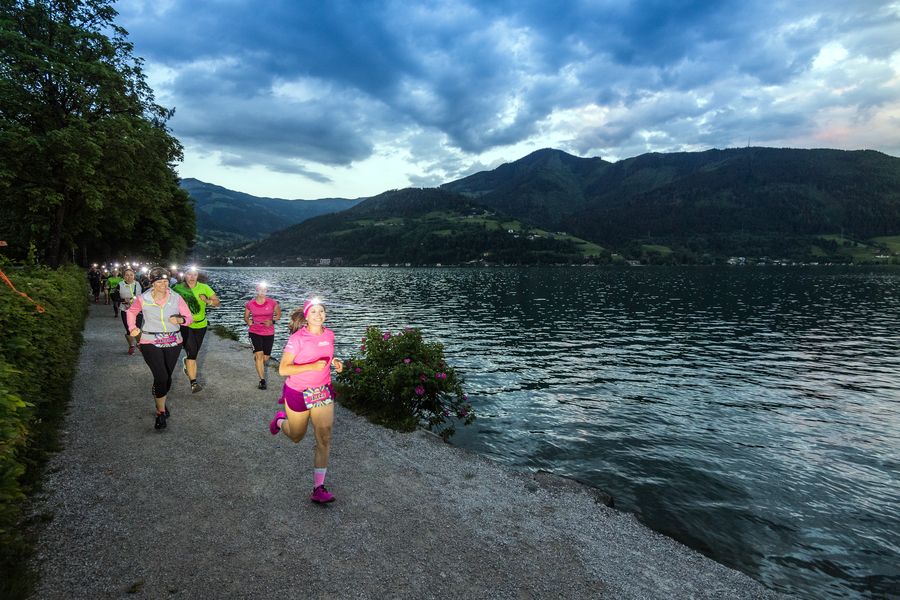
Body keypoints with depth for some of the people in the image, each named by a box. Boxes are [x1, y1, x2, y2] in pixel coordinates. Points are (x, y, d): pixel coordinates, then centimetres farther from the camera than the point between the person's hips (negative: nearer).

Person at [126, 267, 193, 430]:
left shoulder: (176, 298, -6)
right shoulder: (142, 299, -6)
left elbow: (189, 317, -1)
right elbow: (131, 311, 15)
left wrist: (180, 320, -22)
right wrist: (132, 328, 2)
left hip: (173, 343, 2)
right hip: (151, 343, -2)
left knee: (167, 377, 14)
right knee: (161, 377, -15)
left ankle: (161, 403, 41)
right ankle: (161, 412, 0)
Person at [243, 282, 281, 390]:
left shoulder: (272, 303, -8)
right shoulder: (250, 304, -4)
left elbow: (278, 314, 6)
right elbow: (246, 316, 11)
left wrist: (272, 321, -12)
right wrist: (248, 321, -11)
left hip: (269, 333, 1)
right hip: (255, 332, -1)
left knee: (265, 358, 9)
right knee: (259, 354, -18)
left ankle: (260, 367, 48)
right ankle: (262, 380, -12)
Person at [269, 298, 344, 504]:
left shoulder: (329, 335, -1)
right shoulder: (297, 338, -18)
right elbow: (283, 369, -21)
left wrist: (334, 361, -3)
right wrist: (313, 366, -30)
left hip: (323, 393, 4)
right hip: (298, 394, -3)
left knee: (324, 438, -6)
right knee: (296, 437, 17)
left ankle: (318, 489, 0)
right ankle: (281, 420, 52)